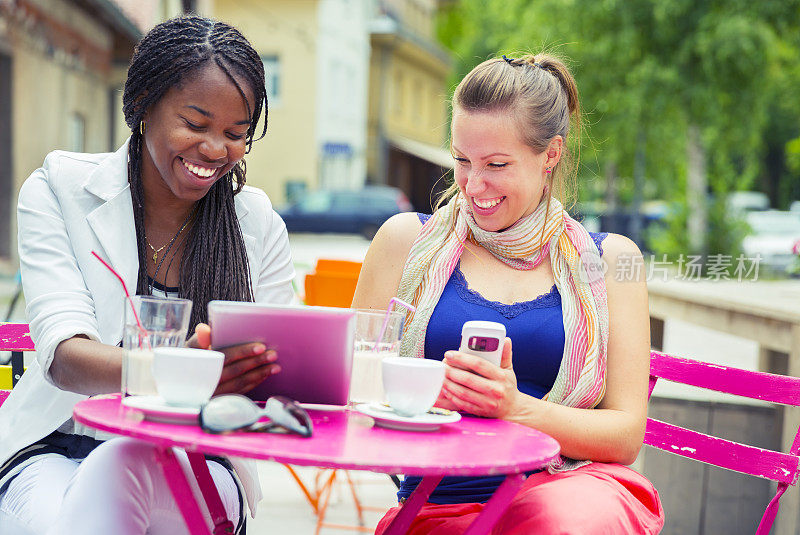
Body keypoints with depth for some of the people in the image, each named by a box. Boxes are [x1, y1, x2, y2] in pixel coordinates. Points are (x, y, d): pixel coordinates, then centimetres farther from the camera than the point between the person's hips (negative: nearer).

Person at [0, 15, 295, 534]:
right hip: (57, 447, -1)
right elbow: (62, 354, -15)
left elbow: (281, 373, 1)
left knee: (121, 462, -34)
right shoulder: (59, 190, -1)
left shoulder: (258, 223, 5)